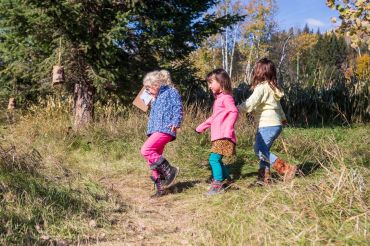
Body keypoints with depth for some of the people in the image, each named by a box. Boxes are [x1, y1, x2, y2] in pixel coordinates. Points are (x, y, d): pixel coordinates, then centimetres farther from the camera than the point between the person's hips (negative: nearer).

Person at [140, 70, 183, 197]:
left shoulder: (170, 91, -1)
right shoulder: (155, 99, 24)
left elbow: (178, 107, -11)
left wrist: (176, 123, -22)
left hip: (165, 129, -9)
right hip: (155, 131, 9)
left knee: (146, 150, -23)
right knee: (153, 158, 7)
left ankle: (169, 170, -13)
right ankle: (160, 187, 15)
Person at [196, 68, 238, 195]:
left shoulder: (226, 97, -8)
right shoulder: (218, 98, 21)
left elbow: (234, 112, -22)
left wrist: (229, 129, -32)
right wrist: (202, 126, 33)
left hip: (224, 137, -10)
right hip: (217, 137, 10)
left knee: (214, 158, -15)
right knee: (217, 160, 14)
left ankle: (217, 185, -10)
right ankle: (227, 180, 25)